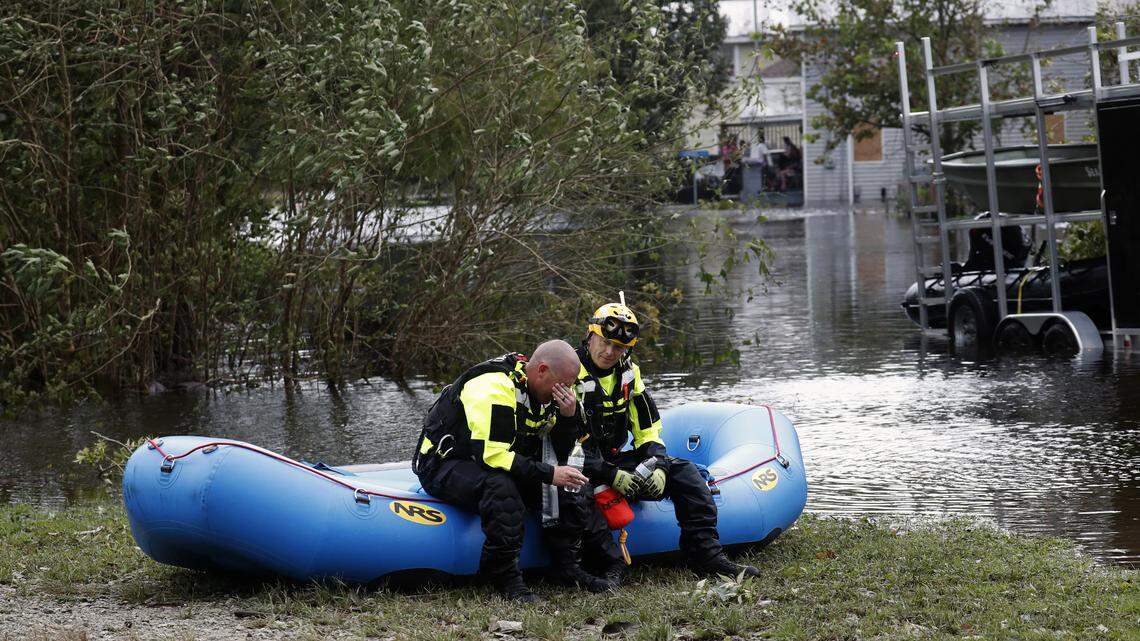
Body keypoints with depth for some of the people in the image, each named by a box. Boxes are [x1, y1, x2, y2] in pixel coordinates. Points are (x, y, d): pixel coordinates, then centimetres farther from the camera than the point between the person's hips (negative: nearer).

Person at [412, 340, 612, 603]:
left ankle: (568, 567, 2)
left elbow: (556, 457, 7)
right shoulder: (494, 387, -25)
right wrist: (548, 473, -30)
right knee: (501, 487, -39)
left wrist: (568, 417, -11)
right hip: (445, 466, -9)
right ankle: (506, 578, -29)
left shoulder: (542, 394, 4)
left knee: (569, 488, -2)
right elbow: (490, 454, -32)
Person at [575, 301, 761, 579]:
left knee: (685, 472, -4)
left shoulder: (628, 373, 9)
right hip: (583, 470, -7)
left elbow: (647, 430, 11)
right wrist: (611, 476, -27)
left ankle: (707, 555, -7)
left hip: (615, 460, 7)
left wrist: (658, 468, -10)